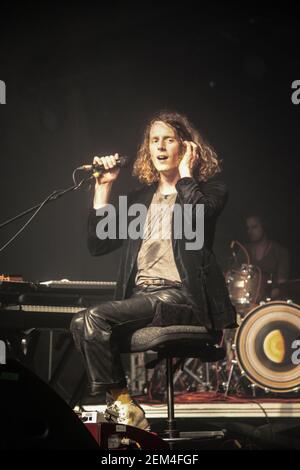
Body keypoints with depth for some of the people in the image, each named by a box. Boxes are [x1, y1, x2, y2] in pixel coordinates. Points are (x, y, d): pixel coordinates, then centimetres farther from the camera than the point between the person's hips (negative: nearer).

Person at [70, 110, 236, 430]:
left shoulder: (208, 188, 7)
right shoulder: (139, 198, 22)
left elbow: (196, 216, -19)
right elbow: (98, 245, 15)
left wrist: (185, 173, -4)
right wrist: (103, 188, 11)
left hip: (179, 295, -6)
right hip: (140, 295, 6)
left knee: (95, 318, -25)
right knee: (82, 323, -23)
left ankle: (123, 406, -15)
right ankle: (119, 405, -20)